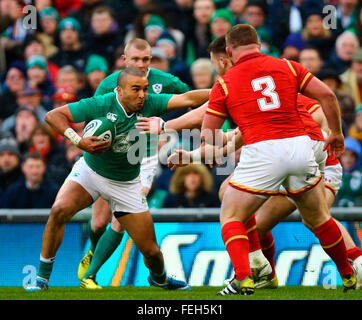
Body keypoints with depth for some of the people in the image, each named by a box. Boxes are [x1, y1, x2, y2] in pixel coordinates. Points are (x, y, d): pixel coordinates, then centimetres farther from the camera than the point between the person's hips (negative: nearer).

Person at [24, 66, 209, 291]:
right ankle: (42, 277, -15)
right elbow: (53, 115, -21)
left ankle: (159, 278, 38)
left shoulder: (149, 104, -15)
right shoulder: (100, 105, -22)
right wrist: (78, 141, -33)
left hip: (126, 185, 2)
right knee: (59, 210, -29)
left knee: (151, 250, 0)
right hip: (90, 171, -2)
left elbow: (187, 99, -21)